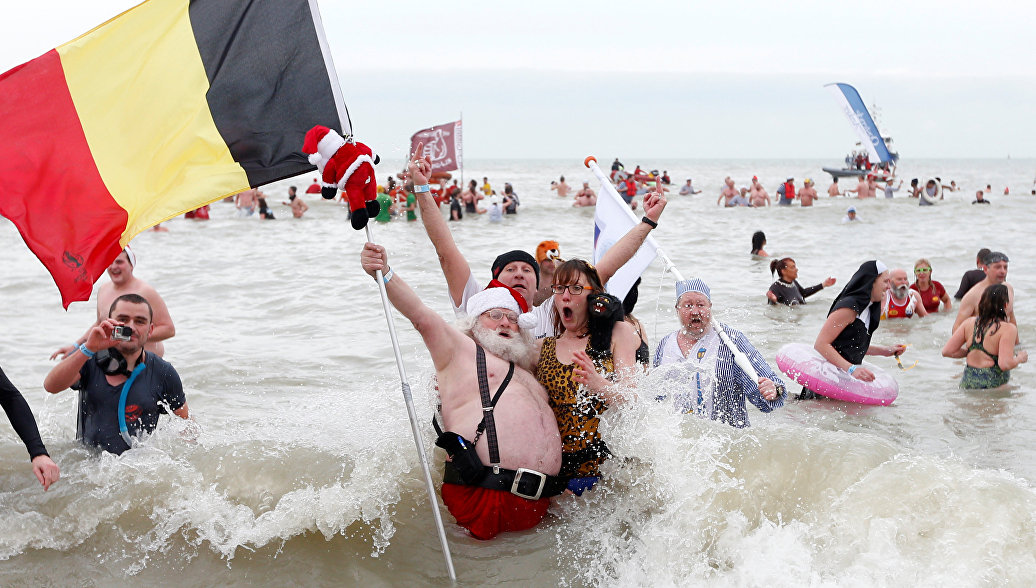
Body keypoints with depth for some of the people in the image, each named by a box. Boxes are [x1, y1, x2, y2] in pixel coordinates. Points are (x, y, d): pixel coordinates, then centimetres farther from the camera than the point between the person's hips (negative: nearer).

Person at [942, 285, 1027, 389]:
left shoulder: (969, 323, 6)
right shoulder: (1008, 329, -10)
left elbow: (947, 351, 7)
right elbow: (1005, 364, -18)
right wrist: (1020, 358, 3)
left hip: (967, 383, 6)